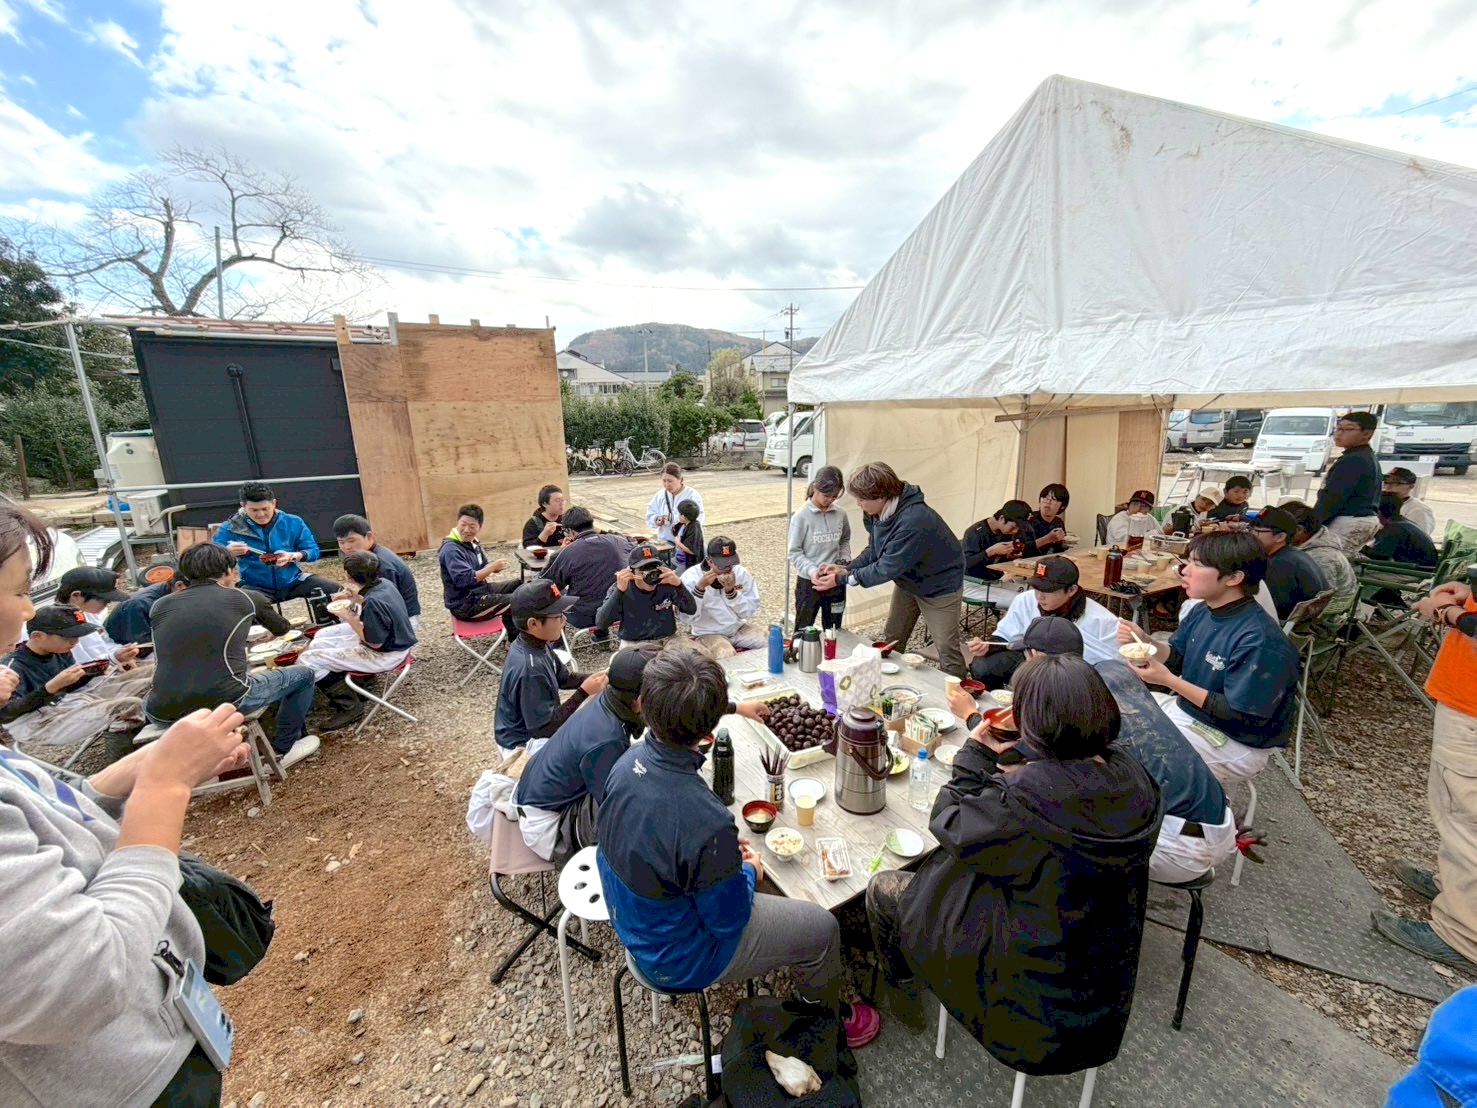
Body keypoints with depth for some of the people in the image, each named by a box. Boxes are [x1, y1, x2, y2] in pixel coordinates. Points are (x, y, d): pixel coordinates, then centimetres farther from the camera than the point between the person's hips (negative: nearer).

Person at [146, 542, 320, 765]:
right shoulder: (240, 599, 3)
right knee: (303, 675, 19)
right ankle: (284, 749, 27)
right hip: (227, 702, -4)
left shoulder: (159, 605, 10)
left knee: (148, 703, 42)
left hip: (166, 713, 5)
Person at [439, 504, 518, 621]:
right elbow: (465, 579, -32)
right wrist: (493, 567, -25)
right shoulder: (451, 549, -24)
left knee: (518, 586, 15)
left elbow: (483, 566, 11)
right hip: (465, 604, -10)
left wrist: (495, 567, -13)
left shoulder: (472, 542, 5)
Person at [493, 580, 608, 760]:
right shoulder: (529, 669, -35)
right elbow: (545, 728, -28)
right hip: (523, 744, -8)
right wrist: (584, 693, -26)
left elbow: (564, 678, 8)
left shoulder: (538, 644, -8)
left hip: (536, 727, 8)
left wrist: (595, 678, -9)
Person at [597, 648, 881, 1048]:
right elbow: (730, 920, -23)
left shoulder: (630, 761, -18)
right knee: (822, 928, 8)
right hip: (680, 960, -7)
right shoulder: (707, 823, -41)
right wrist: (750, 872, -4)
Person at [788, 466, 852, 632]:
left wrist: (845, 559, -2)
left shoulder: (840, 515, 0)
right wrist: (812, 571, -24)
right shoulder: (801, 517, -13)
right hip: (809, 582, -4)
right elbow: (794, 552, -12)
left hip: (836, 582, 4)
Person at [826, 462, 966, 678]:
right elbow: (875, 550, -2)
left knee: (947, 650, 0)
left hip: (939, 585, -8)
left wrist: (843, 578, -28)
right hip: (907, 579, 8)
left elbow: (887, 568, -35)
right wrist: (846, 569, -18)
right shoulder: (877, 512, -13)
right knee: (891, 640, 15)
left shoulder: (913, 521, -39)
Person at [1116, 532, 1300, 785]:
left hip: (1236, 744, -8)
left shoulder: (1259, 641, -30)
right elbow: (1176, 656, 9)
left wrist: (1168, 680, -29)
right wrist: (1144, 642, -12)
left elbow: (1240, 715, -26)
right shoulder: (1202, 611, -5)